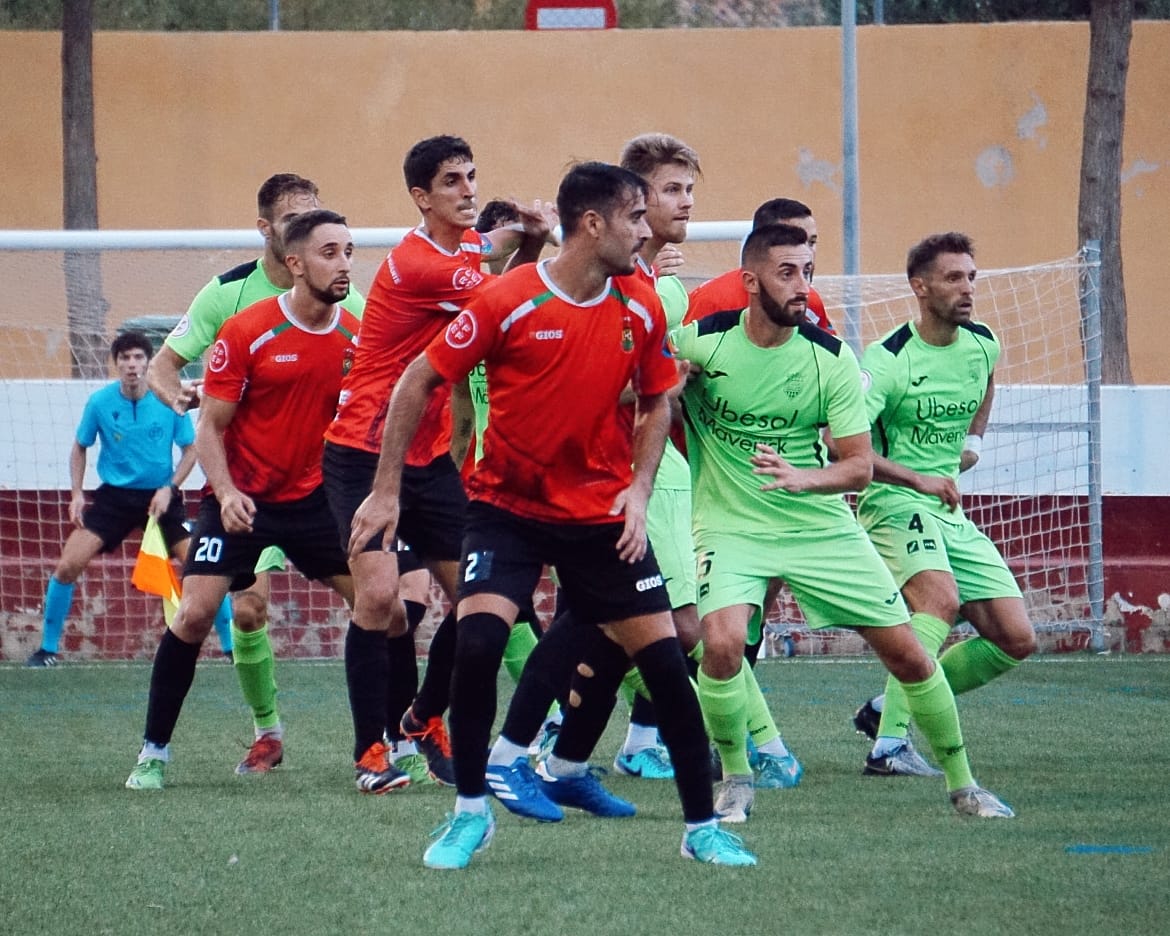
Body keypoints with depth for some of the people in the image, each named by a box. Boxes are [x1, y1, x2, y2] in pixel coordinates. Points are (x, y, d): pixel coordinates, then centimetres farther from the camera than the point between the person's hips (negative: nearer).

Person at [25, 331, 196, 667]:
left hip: (160, 497, -1)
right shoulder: (100, 403, -7)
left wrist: (169, 488, -11)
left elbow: (190, 450, 2)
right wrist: (76, 494, -2)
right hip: (114, 496, 1)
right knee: (67, 566, -12)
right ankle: (48, 649, 4)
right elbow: (79, 448, 9)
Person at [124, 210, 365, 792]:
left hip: (314, 498, 4)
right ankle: (153, 753, 2)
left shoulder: (355, 338, -2)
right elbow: (210, 426, -9)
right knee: (194, 614, -13)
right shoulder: (246, 333, -13)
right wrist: (226, 492, -23)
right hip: (241, 499, -4)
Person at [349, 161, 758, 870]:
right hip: (509, 505, -3)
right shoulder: (508, 302, -16)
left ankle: (703, 827, 11)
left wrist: (639, 490, -3)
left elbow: (657, 401, 12)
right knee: (477, 640, -21)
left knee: (663, 656, -3)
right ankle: (471, 814, -2)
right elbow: (419, 382, -8)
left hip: (603, 512, 3)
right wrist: (386, 491, -9)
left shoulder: (642, 309, -3)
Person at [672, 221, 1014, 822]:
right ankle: (735, 781, -4)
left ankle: (960, 782, 22)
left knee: (908, 655, 1)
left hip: (821, 526, 2)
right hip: (731, 525, -2)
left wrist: (801, 478, -30)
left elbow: (859, 465, -10)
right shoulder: (699, 342, -11)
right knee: (721, 643, -28)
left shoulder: (832, 359, -9)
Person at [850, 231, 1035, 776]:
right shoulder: (888, 360, -18)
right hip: (895, 505, -7)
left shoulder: (982, 346, 4)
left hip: (953, 512, 7)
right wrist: (919, 480, -29)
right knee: (941, 598, -34)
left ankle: (888, 707, 12)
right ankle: (889, 744, -32)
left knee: (1016, 639, 0)